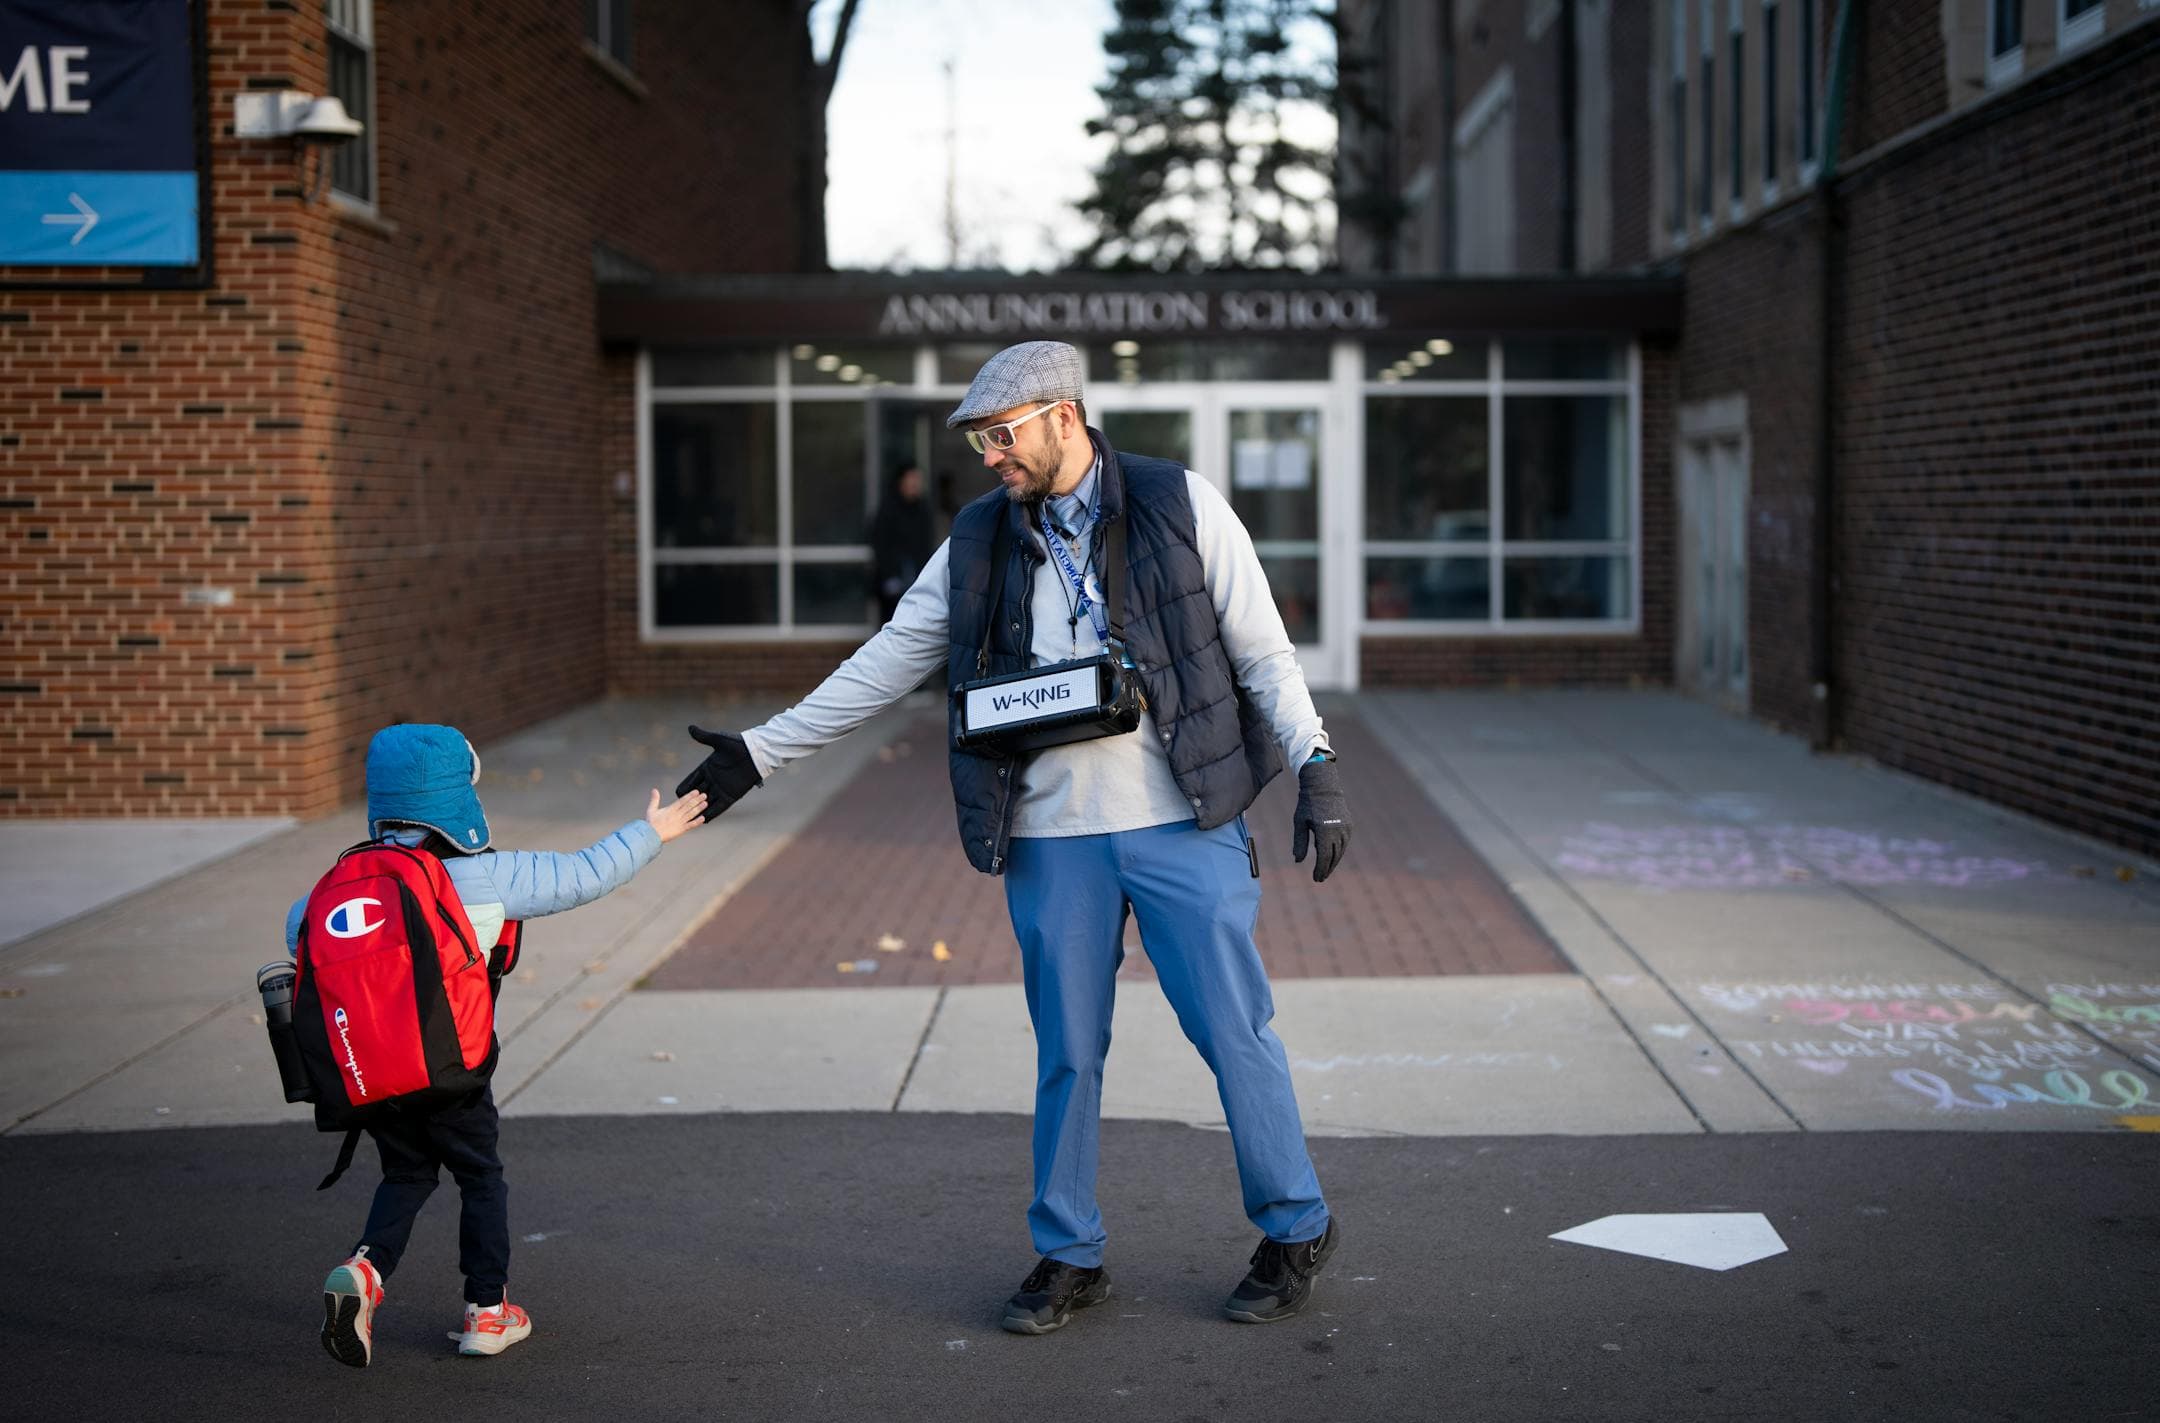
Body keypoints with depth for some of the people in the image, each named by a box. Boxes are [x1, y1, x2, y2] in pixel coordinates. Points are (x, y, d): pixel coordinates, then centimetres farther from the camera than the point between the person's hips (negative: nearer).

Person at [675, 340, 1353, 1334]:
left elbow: (1261, 649, 0)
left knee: (1236, 1033, 2)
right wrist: (759, 752, 6)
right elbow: (885, 663, 9)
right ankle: (1068, 1258, 24)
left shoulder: (1181, 505, -3)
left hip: (1184, 826, -3)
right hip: (1053, 841, 3)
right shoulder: (979, 541, 6)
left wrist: (1315, 766, -9)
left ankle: (1296, 1233, 20)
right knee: (1067, 1055, 9)